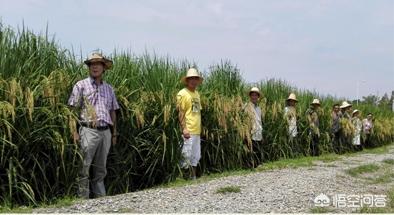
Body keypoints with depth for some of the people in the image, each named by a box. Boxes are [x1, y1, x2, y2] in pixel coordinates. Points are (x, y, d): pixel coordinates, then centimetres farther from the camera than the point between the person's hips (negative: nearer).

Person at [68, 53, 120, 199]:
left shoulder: (109, 88, 16)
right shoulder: (81, 85, 1)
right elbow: (73, 109, -3)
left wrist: (114, 133, 17)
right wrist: (75, 132, -11)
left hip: (105, 132, 5)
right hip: (88, 131, -5)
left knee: (101, 169, 12)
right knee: (84, 168, -6)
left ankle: (101, 198, 20)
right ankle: (83, 199, 2)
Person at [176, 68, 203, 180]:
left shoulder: (197, 93, 15)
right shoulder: (182, 93, -8)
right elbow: (180, 113, -13)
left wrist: (199, 127, 16)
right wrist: (184, 128, -21)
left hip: (197, 130, 8)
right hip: (188, 131, -8)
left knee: (195, 156, 14)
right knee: (186, 155, -5)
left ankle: (193, 177, 24)